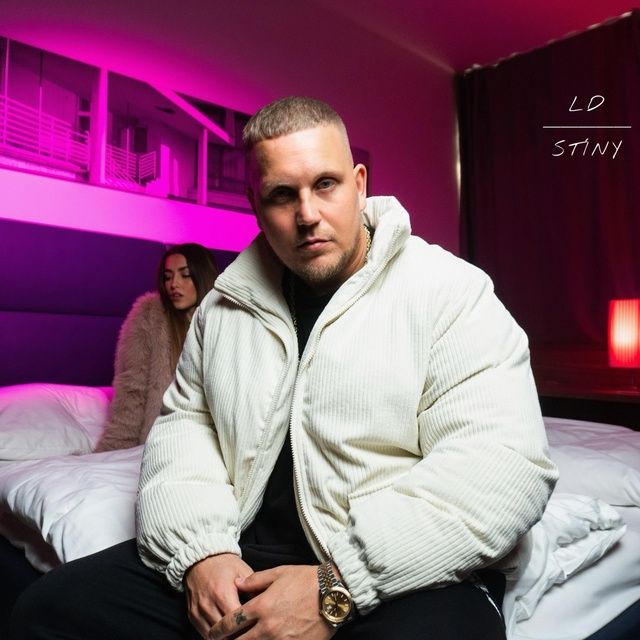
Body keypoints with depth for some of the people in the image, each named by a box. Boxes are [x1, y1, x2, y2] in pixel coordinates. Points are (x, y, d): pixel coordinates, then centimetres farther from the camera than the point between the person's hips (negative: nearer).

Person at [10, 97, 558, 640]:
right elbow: (183, 423, 9)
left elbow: (503, 466, -16)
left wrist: (338, 589, -21)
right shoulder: (226, 305, 8)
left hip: (401, 576, -3)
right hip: (241, 558, 4)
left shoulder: (450, 293, -8)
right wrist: (201, 551, -9)